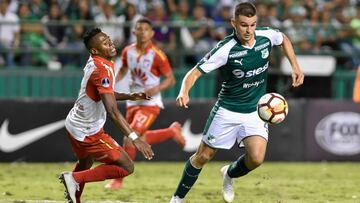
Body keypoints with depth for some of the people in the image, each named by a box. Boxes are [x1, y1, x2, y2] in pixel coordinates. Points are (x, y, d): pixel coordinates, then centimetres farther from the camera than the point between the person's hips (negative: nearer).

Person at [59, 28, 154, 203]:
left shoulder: (93, 63, 2)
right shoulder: (102, 70, -27)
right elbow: (112, 111, -34)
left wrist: (129, 96, 7)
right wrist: (134, 138, -37)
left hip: (74, 124, 10)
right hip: (88, 133, -10)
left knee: (85, 164, 33)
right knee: (126, 167, -8)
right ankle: (75, 178, -4)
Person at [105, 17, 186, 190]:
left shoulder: (157, 55, -15)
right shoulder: (128, 51, 1)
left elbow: (170, 79, -10)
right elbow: (123, 70, 19)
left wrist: (157, 89, -28)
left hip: (150, 103, -7)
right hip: (133, 102, 7)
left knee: (130, 140, -15)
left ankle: (118, 180, -4)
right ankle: (172, 132, 37)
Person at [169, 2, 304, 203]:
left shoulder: (266, 36, -10)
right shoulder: (225, 49, -22)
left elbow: (284, 39, 16)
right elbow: (195, 72, -21)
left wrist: (295, 67, 8)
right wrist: (185, 92, -40)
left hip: (255, 111, 2)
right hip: (227, 111, -2)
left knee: (256, 158, -18)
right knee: (203, 156, 6)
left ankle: (230, 174, 15)